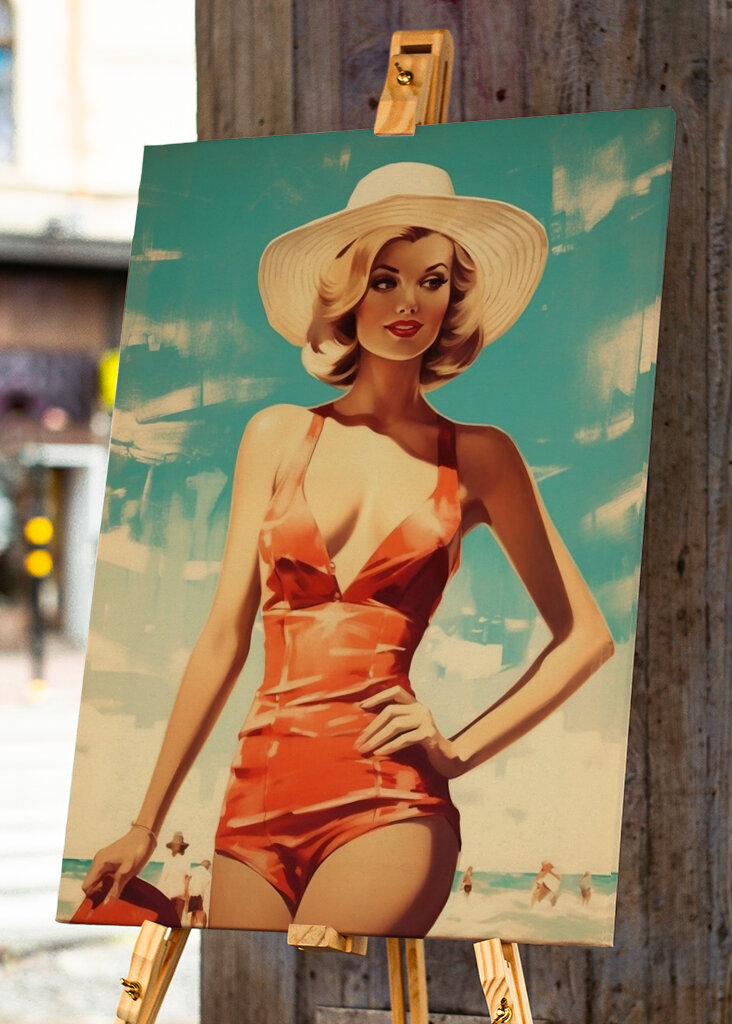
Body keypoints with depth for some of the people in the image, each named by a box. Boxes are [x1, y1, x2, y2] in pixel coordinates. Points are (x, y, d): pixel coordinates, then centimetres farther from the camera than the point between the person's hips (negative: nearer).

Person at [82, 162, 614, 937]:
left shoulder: (475, 457, 7)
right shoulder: (279, 437, 12)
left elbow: (585, 636, 10)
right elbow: (223, 638, 11)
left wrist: (459, 751, -1)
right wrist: (146, 824, 8)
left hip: (384, 803, -3)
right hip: (258, 799, 3)